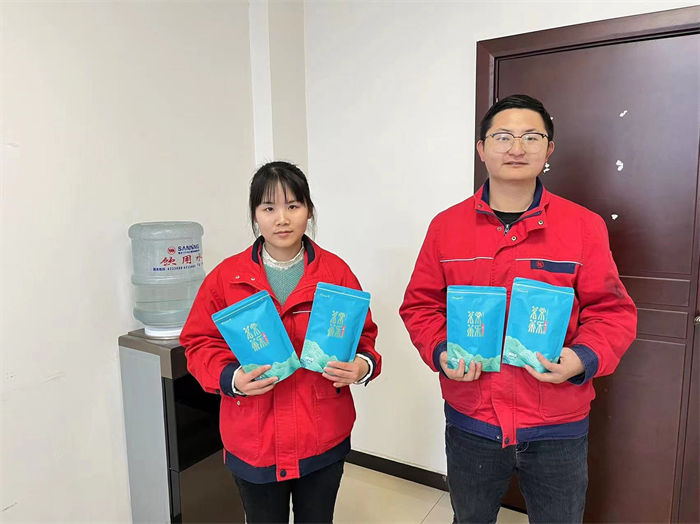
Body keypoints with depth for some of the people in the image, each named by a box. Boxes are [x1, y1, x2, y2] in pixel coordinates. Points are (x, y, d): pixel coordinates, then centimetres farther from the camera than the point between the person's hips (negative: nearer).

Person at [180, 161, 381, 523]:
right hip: (253, 445, 0)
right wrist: (230, 378, -17)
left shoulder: (336, 272, -5)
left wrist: (363, 365, -17)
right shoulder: (226, 277, -5)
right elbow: (199, 344, 1)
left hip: (324, 441, 1)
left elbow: (364, 334, 4)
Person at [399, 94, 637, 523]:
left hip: (557, 428, 0)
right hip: (469, 420, 1)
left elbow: (613, 312, -3)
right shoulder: (446, 226, -3)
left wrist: (583, 358, -20)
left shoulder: (584, 226, -6)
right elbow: (420, 305, 2)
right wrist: (440, 353, -15)